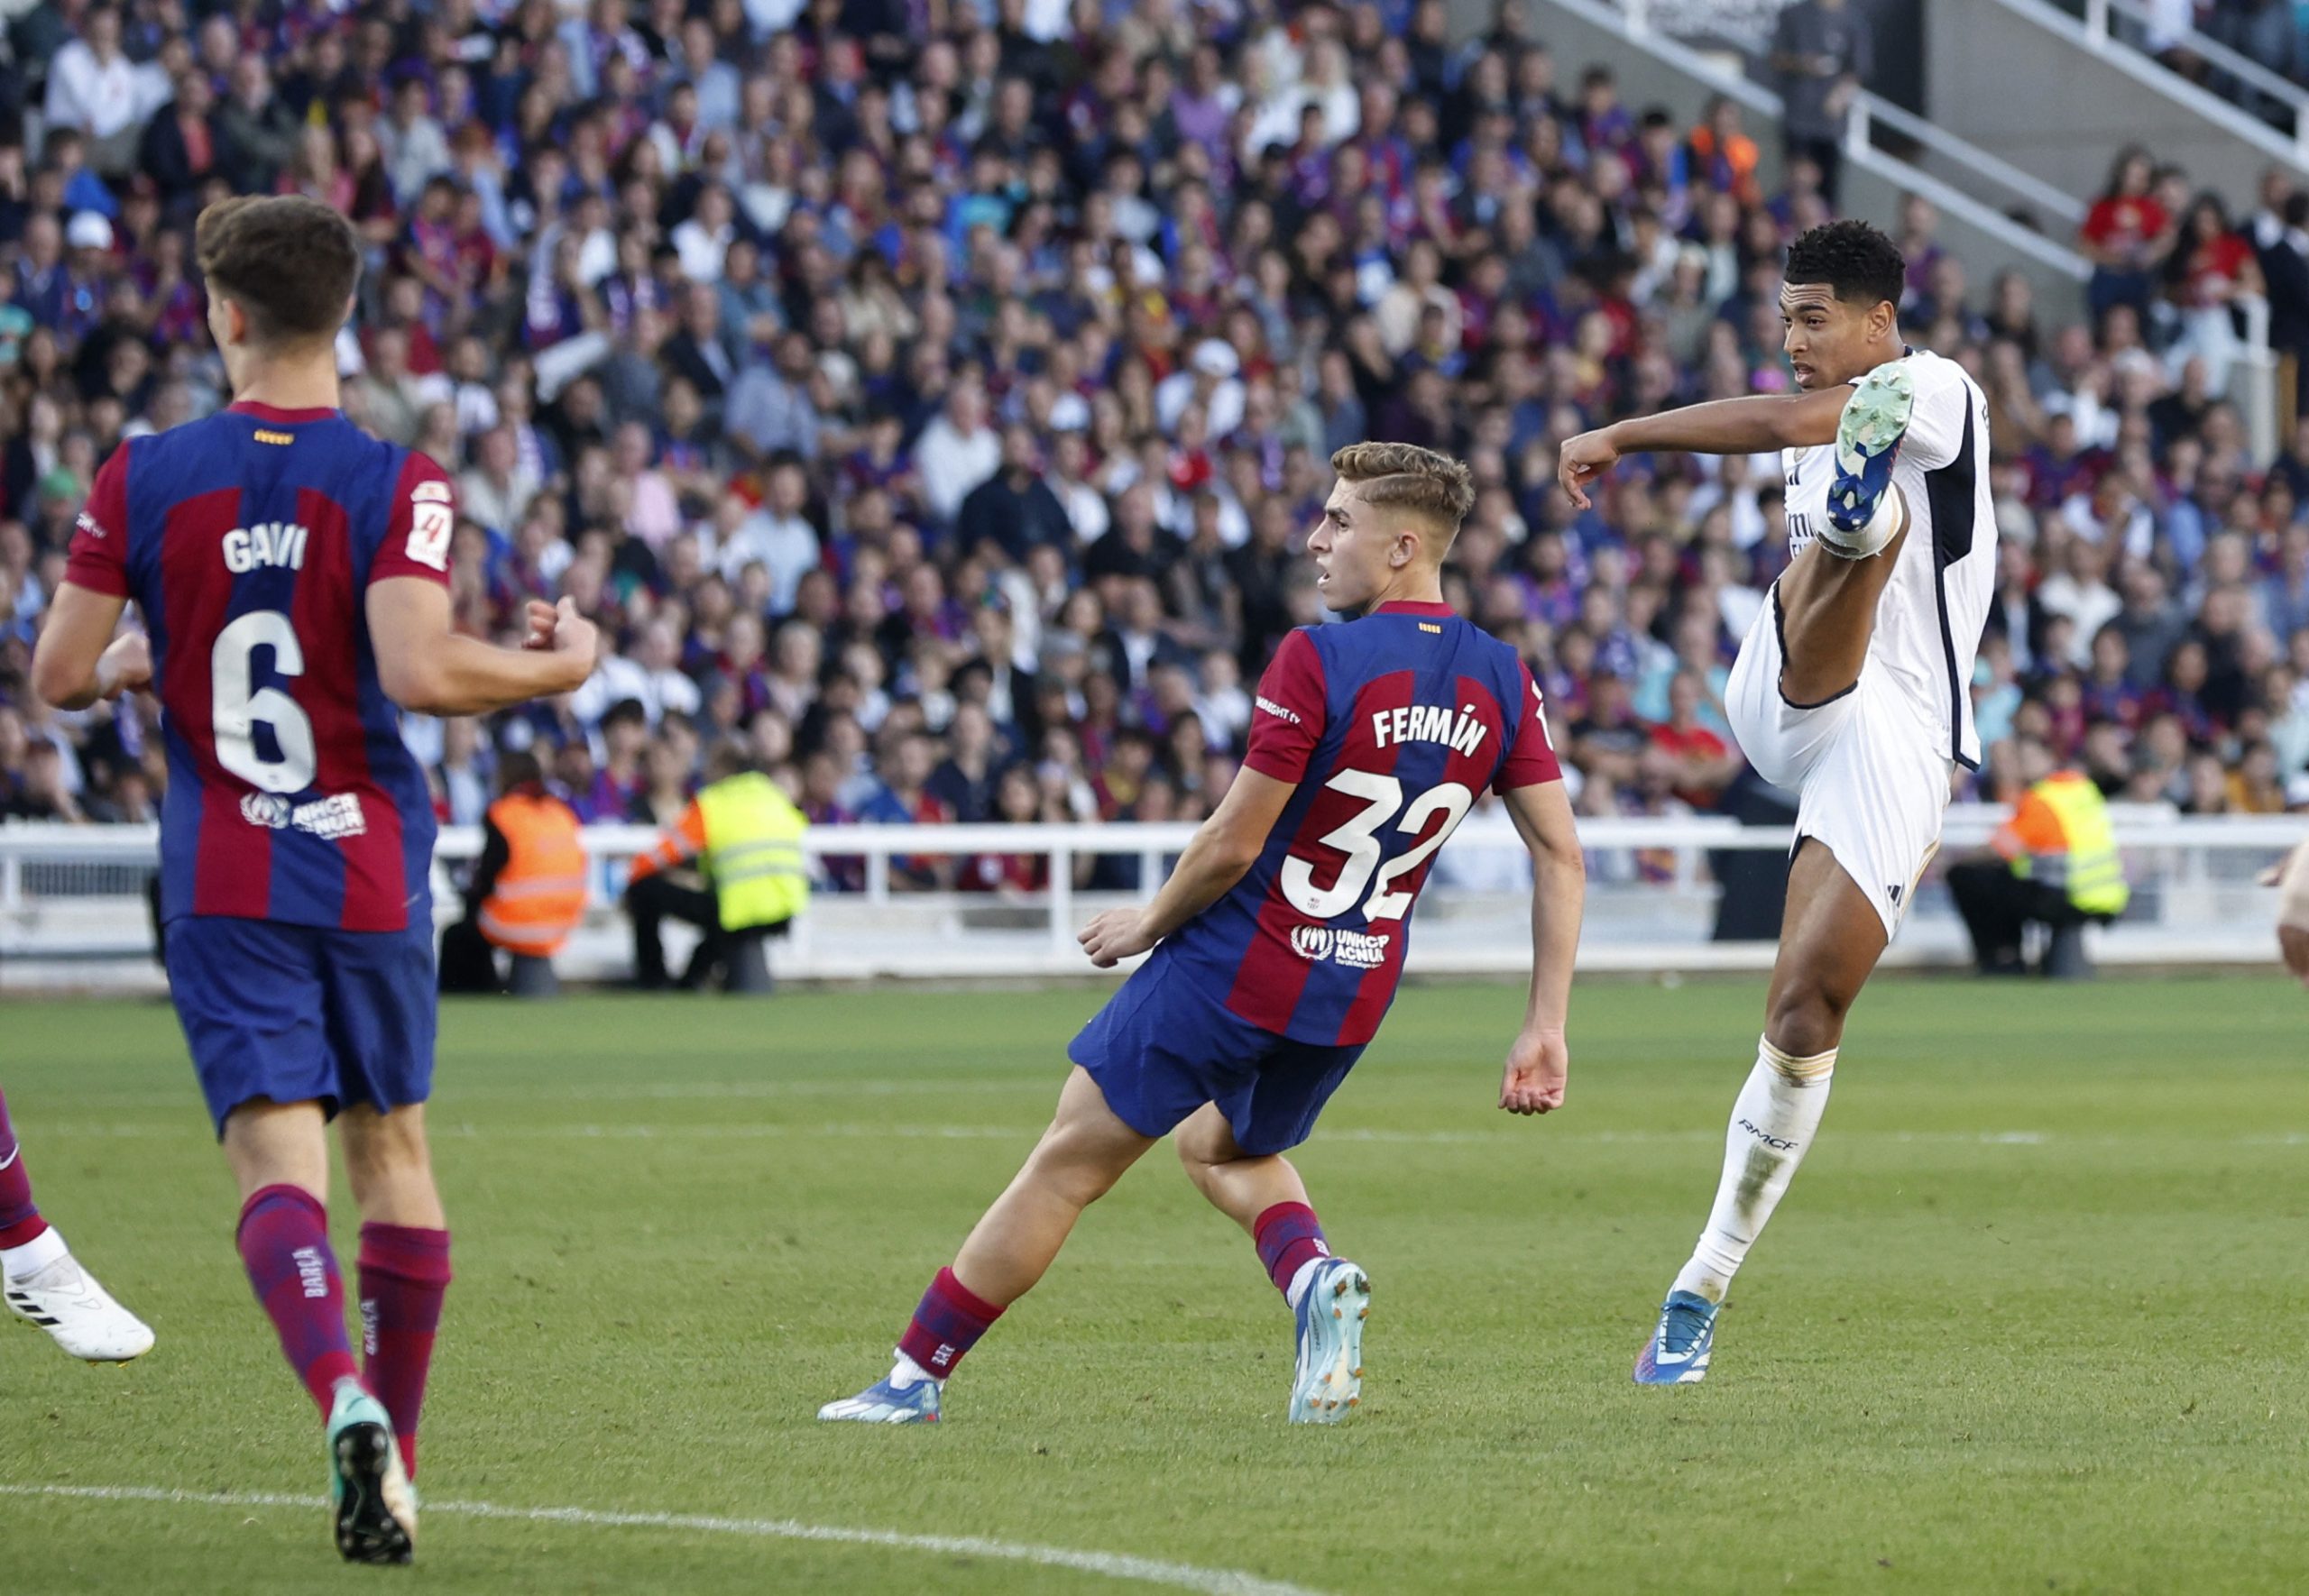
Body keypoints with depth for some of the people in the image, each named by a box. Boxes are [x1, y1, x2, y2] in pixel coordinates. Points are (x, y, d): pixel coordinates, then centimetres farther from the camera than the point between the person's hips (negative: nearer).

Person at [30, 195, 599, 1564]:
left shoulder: (145, 477, -3)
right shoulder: (397, 484, -9)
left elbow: (58, 674, -1)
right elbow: (418, 671, -21)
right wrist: (561, 671, -5)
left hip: (224, 887, 0)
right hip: (371, 873, 0)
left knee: (277, 1157, -7)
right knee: (392, 1147, 16)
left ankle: (345, 1396, -33)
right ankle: (396, 1451, 19)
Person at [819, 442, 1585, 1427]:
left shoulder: (1316, 660, -20)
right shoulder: (1501, 682, -2)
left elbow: (1234, 843, -18)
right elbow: (1561, 856, -2)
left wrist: (1148, 925, 0)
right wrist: (1545, 1029, 1)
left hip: (1234, 966, -6)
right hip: (1358, 990, 6)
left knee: (1068, 1165, 7)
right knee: (1225, 1149, 31)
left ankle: (914, 1377, 15)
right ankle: (1314, 1277, 0)